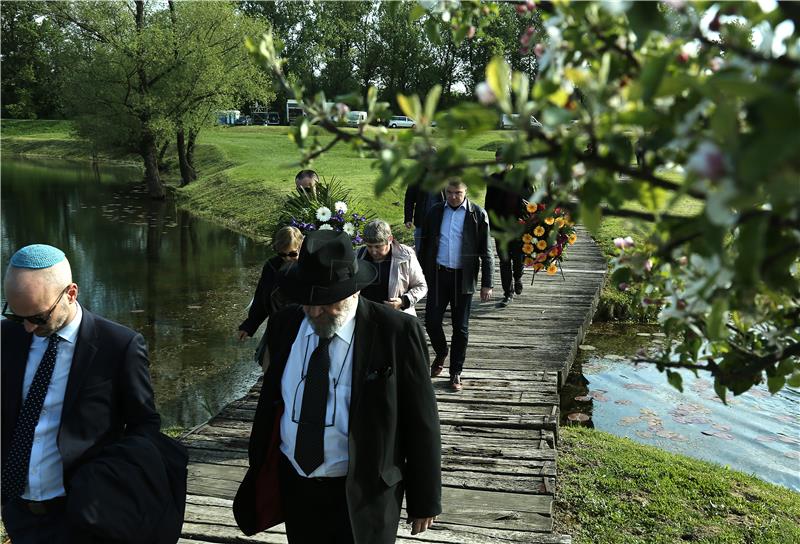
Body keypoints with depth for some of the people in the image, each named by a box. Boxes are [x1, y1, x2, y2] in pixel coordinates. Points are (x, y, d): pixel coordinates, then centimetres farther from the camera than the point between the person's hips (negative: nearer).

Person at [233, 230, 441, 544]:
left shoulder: (397, 333, -16)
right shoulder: (284, 326, -2)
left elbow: (421, 424, -10)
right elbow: (269, 403, 8)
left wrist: (425, 501, -4)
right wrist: (259, 476, 14)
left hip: (362, 495, -4)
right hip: (294, 486, 4)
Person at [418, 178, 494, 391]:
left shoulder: (477, 214, -2)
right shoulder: (435, 212, 6)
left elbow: (485, 252, -1)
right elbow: (425, 245, 11)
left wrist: (486, 284, -5)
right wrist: (421, 275, 7)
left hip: (463, 277, -2)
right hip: (437, 275, 2)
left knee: (460, 327, 5)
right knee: (431, 321, 0)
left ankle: (456, 373, 19)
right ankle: (441, 354, 30)